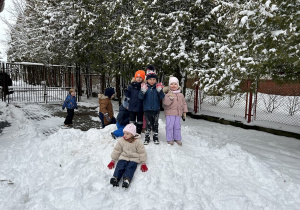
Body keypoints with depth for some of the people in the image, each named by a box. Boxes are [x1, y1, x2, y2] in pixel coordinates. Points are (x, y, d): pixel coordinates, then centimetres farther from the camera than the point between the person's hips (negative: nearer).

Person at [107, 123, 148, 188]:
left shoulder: (137, 142, -7)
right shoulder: (121, 140, 1)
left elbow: (142, 152, -1)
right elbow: (117, 150, 8)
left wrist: (143, 163, -3)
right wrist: (113, 160, 8)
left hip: (134, 159, -2)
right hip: (123, 157, 3)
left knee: (130, 168, -26)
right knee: (120, 166, -22)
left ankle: (126, 180, -46)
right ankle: (115, 178, -39)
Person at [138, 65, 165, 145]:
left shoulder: (158, 87, 0)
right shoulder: (145, 87, -3)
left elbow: (162, 97, -7)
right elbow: (140, 97, -9)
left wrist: (159, 91, -24)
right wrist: (143, 91, -28)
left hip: (156, 109, 1)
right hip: (147, 109, -1)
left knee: (155, 123, 13)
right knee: (148, 124, 7)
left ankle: (155, 137, 27)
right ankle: (147, 137, 20)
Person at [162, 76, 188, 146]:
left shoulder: (181, 95, 10)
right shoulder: (168, 94, -5)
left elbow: (184, 104, 15)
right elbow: (165, 103, -16)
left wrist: (184, 112, 12)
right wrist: (170, 97, -29)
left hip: (178, 113, 4)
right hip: (170, 113, -4)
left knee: (177, 126, 11)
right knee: (169, 126, -1)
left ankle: (177, 138, 25)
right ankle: (170, 139, 13)